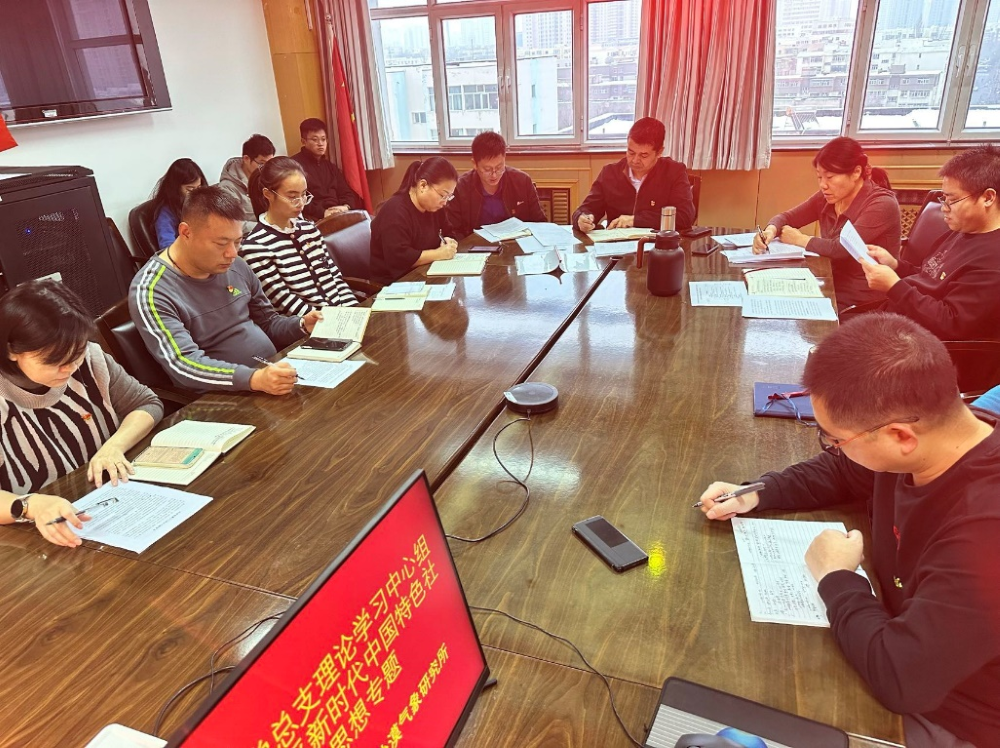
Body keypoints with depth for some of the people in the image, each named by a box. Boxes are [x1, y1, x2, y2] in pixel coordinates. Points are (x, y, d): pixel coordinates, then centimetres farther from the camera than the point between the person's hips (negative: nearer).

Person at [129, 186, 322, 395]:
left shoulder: (236, 267, 6)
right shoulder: (152, 290, -12)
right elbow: (183, 365, -23)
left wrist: (303, 325, -3)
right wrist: (254, 379, -38)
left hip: (274, 372, 7)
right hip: (222, 399, -6)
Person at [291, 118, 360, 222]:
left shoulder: (330, 165, 26)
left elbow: (347, 192, 22)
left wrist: (346, 207, -1)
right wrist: (323, 212, -21)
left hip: (339, 214, 8)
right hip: (315, 218, -8)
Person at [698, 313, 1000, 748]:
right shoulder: (931, 433, -13)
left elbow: (901, 680, -38)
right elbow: (840, 472, 9)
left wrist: (835, 578, -22)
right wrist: (756, 495, -4)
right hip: (903, 625, 7)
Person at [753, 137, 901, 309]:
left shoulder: (882, 205, -18)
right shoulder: (827, 198, 2)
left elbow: (840, 248, -26)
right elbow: (786, 217, 9)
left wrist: (800, 240, -11)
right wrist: (771, 230, -15)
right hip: (832, 289, 6)